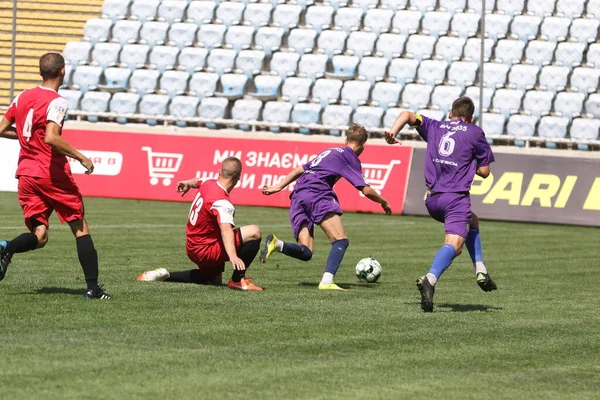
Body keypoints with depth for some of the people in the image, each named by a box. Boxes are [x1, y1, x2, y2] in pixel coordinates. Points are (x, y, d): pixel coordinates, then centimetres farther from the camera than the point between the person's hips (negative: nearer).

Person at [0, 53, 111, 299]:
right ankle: (93, 287, 3)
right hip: (53, 175, -6)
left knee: (39, 236, 6)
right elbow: (51, 138, -26)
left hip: (26, 174, 6)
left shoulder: (22, 97, 8)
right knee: (80, 228, 7)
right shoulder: (56, 102, -13)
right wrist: (81, 158, -19)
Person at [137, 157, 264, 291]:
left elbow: (198, 182, 27)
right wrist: (233, 256, -56)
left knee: (213, 279, 33)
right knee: (254, 232, -21)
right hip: (205, 251, -10)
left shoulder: (208, 183, 0)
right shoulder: (222, 202, -26)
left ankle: (165, 275, 26)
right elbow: (226, 229, -43)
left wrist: (188, 183, 50)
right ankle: (237, 280, -11)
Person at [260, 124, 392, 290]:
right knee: (341, 240, -11)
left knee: (305, 252, 2)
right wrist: (383, 202, 17)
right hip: (318, 195, -7)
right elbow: (366, 190, 1)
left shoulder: (329, 152, 31)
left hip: (298, 197, 7)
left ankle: (277, 244, -25)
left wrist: (279, 187, 28)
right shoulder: (350, 157, 8)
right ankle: (327, 281, -31)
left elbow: (299, 170, 28)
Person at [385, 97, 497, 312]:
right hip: (456, 198, -5)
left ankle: (480, 272, 20)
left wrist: (393, 131, -8)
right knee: (454, 244, -16)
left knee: (472, 222, 30)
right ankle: (430, 279, -43)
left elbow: (408, 115, 6)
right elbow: (484, 171, 6)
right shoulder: (475, 133, 7)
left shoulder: (434, 127, 16)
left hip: (432, 199, 5)